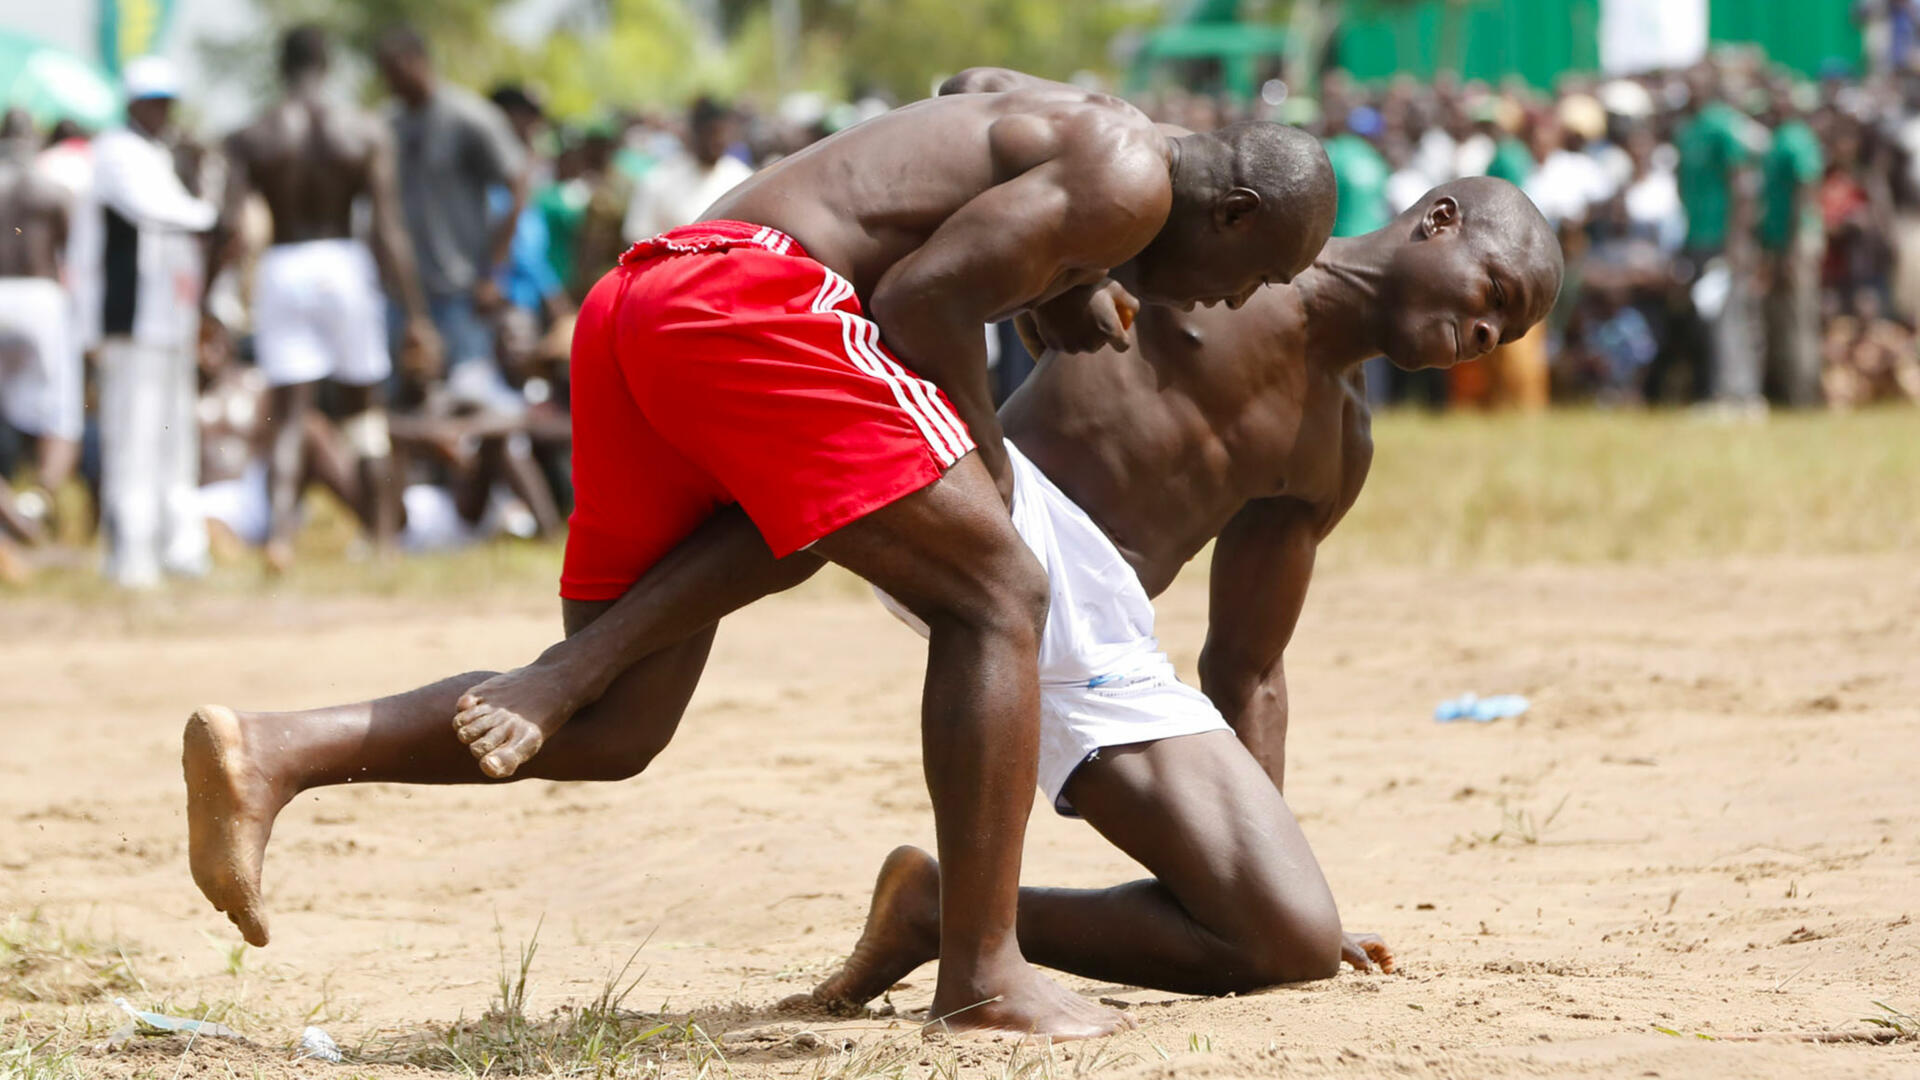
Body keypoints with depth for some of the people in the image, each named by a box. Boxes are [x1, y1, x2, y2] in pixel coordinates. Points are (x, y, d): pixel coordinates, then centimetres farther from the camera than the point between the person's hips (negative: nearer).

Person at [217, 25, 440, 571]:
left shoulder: (250, 138, 0)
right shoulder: (366, 132, -1)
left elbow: (228, 225, -8)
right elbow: (389, 229, -4)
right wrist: (416, 312, -1)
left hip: (281, 271, 0)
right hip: (345, 263, 0)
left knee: (288, 413, 0)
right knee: (365, 407, 14)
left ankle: (280, 529, -19)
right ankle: (385, 533, 16)